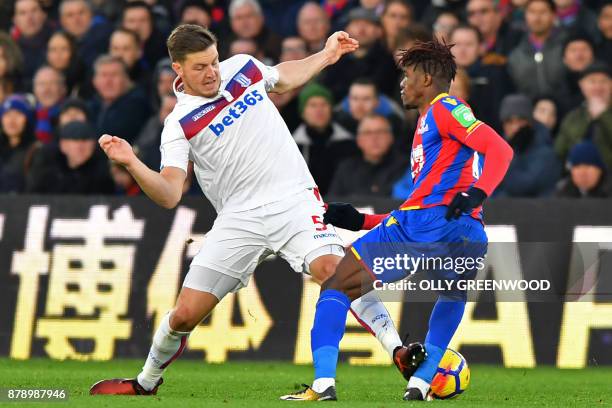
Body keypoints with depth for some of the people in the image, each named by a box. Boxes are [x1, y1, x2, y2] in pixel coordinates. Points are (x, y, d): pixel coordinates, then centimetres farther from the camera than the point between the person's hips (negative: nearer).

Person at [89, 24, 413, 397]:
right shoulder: (180, 125, -4)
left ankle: (399, 352, -30)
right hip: (240, 219, -1)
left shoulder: (242, 68, 9)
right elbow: (169, 195, -14)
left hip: (294, 199, 1)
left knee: (332, 268, -29)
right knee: (185, 314, -3)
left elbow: (284, 78, 34)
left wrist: (327, 55, 29)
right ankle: (146, 383, 25)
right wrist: (132, 163, -29)